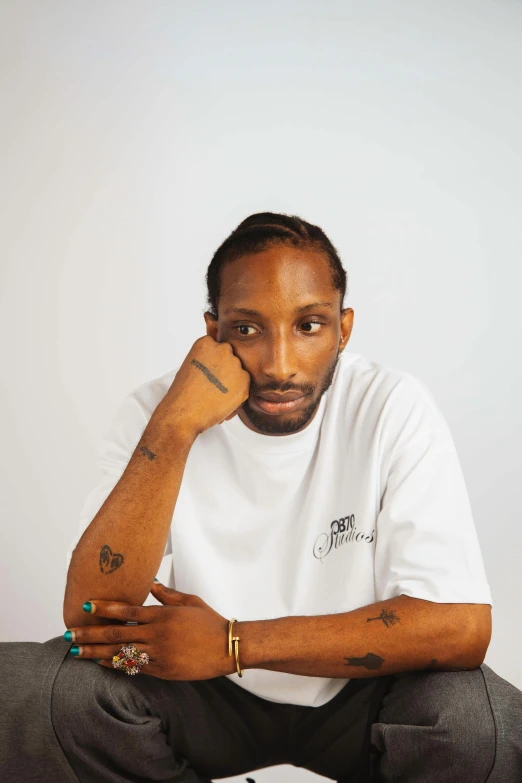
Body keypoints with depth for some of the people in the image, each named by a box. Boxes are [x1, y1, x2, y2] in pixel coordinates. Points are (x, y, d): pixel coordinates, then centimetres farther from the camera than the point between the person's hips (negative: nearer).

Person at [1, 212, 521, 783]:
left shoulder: (393, 409, -17)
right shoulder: (153, 411, -13)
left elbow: (461, 627, -24)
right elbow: (88, 618, -23)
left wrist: (233, 643, -26)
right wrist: (174, 427, -33)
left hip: (355, 689, -1)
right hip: (200, 694, 2)